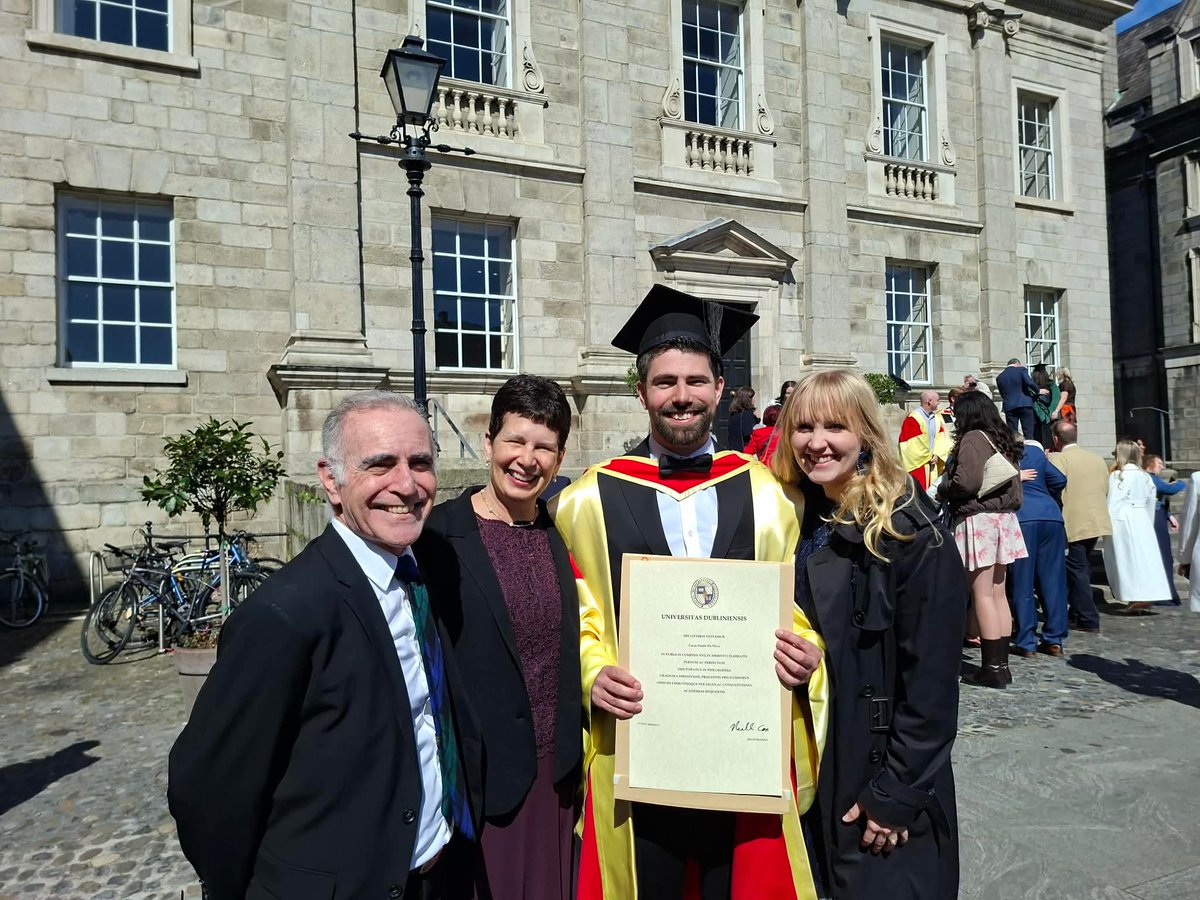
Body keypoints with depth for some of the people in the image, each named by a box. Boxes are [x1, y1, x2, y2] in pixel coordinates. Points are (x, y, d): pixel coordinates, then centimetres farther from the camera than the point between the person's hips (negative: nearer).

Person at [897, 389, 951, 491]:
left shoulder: (937, 417, 10)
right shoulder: (913, 419, -15)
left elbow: (941, 438, 9)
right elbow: (911, 444, -16)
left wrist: (937, 455, -7)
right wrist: (928, 457, -7)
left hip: (933, 463, 7)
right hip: (917, 464, -7)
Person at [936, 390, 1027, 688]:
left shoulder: (972, 438, -9)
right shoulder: (1002, 440, 16)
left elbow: (967, 482, -19)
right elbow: (1014, 485, 18)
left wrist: (942, 490, -2)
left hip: (977, 520, -9)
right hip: (1004, 518, 9)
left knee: (982, 594, -5)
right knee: (998, 593, 10)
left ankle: (992, 667, -3)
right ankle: (1002, 663, 13)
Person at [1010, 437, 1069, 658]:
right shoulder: (1035, 450, 20)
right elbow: (1059, 479, 15)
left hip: (1021, 517, -4)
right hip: (1051, 515, 4)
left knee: (1022, 581, 1)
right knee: (1052, 578, 9)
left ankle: (1026, 642, 2)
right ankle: (1054, 639, 12)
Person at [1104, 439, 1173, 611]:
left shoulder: (1117, 475, -9)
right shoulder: (1145, 476, 10)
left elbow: (1113, 504, -12)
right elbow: (1150, 504, 13)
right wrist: (1148, 524, 21)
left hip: (1123, 521, -6)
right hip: (1142, 520, 6)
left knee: (1129, 560, -2)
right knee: (1143, 558, 9)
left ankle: (1136, 599, -2)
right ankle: (1146, 596, 11)